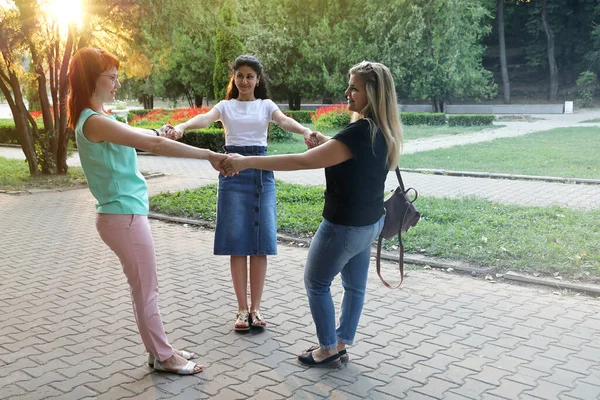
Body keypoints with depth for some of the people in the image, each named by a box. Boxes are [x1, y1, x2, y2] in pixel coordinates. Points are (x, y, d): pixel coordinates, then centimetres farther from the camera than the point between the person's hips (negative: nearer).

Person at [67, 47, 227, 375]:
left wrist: (154, 132, 12)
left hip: (125, 214, 10)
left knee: (145, 287, 17)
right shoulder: (94, 122, -21)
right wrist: (209, 155, -27)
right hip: (123, 217, -10)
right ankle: (163, 357, 17)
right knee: (146, 289, 3)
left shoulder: (97, 119, 11)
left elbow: (134, 135, 28)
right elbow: (154, 145, -27)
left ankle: (160, 349, 28)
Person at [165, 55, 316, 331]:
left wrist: (305, 130, -34)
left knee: (260, 242, 0)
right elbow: (205, 118, -11)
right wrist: (182, 126, -34)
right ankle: (242, 309, 9)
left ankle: (255, 308, 10)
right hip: (232, 173, 0)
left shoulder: (266, 105, 10)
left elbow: (284, 121, -10)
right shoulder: (226, 106, 10)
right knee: (237, 242, -1)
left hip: (260, 173, 0)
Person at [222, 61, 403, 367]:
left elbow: (302, 161, -32)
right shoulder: (382, 131, 0)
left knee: (316, 283, 10)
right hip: (369, 221, 9)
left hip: (346, 225, -9)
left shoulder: (360, 132, -29)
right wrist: (327, 143, 2)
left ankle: (328, 350, 20)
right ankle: (341, 344, 33)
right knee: (354, 285, 18)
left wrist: (247, 162, -31)